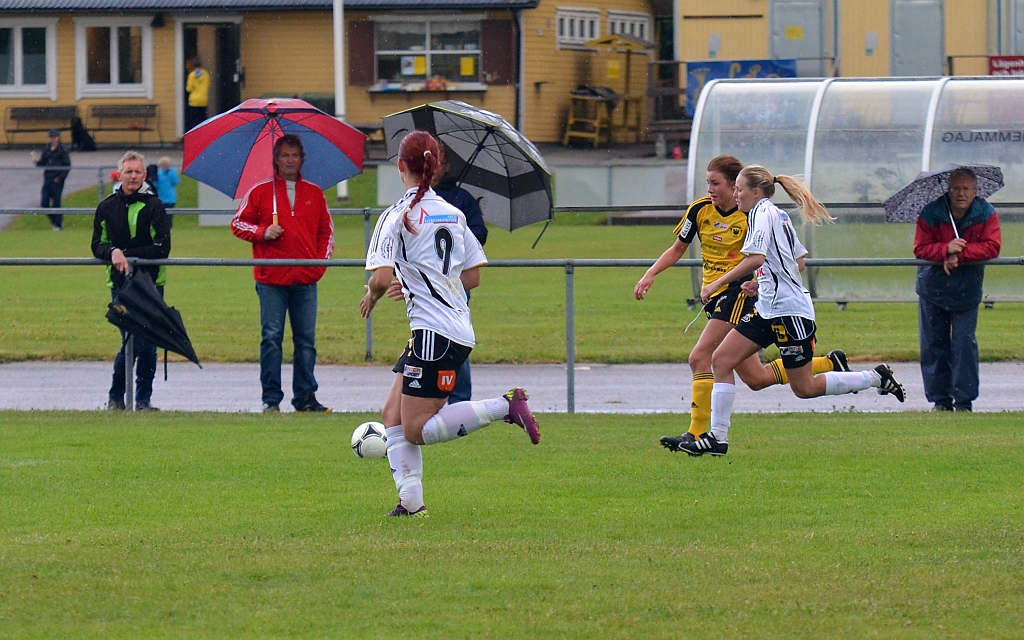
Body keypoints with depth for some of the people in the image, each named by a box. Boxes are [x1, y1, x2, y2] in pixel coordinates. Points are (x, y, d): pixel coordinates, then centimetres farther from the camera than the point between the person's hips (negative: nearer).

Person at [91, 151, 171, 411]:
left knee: (148, 346, 2)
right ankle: (115, 397, 7)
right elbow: (97, 246, 6)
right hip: (120, 283, 0)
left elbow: (162, 248, -6)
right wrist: (113, 252, -17)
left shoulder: (154, 206, -1)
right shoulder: (107, 207, 6)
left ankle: (143, 399, 12)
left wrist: (127, 255, -12)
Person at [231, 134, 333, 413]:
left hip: (306, 279, 2)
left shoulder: (314, 194, 12)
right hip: (271, 278, -2)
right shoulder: (260, 192, 5)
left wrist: (322, 261, 5)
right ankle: (271, 399, 0)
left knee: (306, 339, 3)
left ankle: (305, 397, 8)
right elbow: (238, 223, 7)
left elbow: (326, 230, 18)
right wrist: (262, 232, -10)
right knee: (271, 338, -4)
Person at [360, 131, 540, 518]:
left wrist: (372, 295, 4)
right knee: (394, 416, 11)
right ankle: (411, 500, 1)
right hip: (458, 330, 8)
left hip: (435, 333, -8)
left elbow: (382, 277, -19)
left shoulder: (398, 216, -9)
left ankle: (505, 406, -13)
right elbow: (472, 276, 16)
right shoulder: (453, 214, 12)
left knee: (416, 429, -4)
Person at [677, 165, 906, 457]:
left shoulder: (762, 212, -12)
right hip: (768, 309, 10)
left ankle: (877, 378, 10)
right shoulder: (779, 215, 16)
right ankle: (717, 438, -3)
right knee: (721, 360, -1)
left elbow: (755, 258, -26)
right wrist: (761, 283, 18)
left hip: (788, 310, -10)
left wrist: (716, 284, -23)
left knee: (804, 388, -2)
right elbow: (798, 262, 22)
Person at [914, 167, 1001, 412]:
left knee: (964, 342, -7)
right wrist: (946, 249, -30)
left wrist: (960, 254, -26)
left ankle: (964, 400, -1)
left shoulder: (986, 214, -7)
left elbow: (992, 247, -16)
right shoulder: (931, 213, -10)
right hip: (933, 288, 1)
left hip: (966, 289, -1)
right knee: (933, 344, 2)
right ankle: (940, 399, 11)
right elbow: (920, 248, -11)